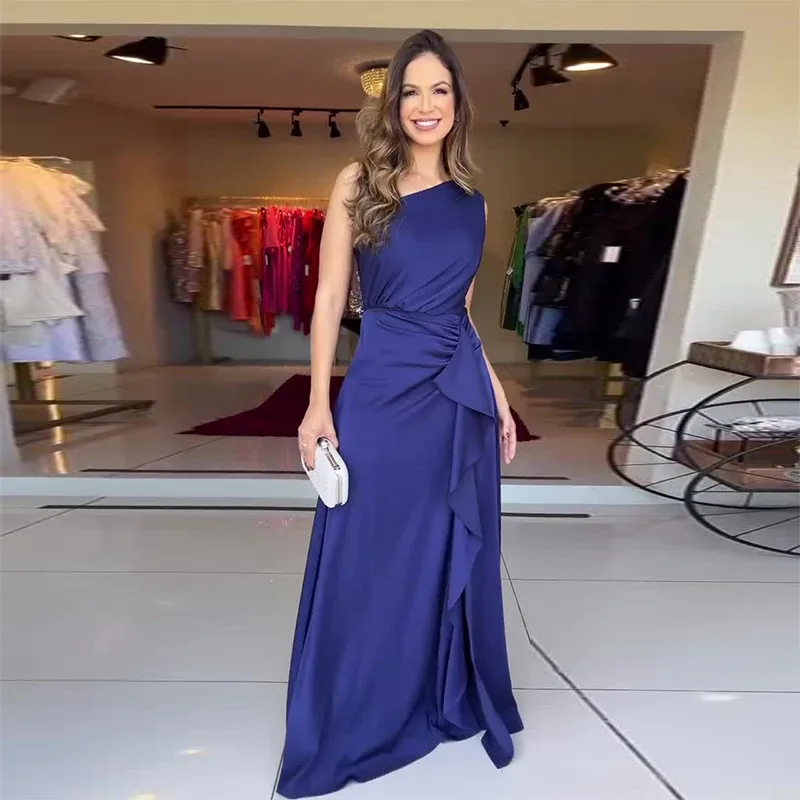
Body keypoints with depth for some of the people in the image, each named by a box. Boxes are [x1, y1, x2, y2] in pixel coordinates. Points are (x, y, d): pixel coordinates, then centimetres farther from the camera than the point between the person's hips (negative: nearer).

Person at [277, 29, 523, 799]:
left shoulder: (469, 199, 11)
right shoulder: (359, 183, 0)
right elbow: (329, 297, -3)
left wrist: (498, 397, 12)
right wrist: (319, 403, -9)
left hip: (460, 393, 4)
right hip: (382, 391, -4)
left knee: (457, 556, 14)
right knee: (371, 561, 6)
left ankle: (452, 701, 38)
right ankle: (353, 726, 28)